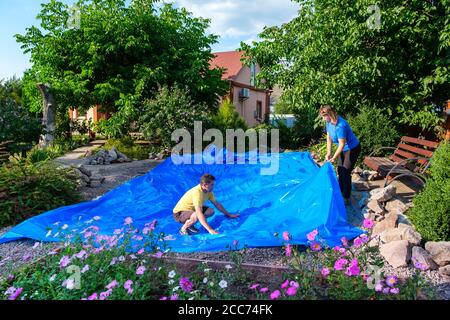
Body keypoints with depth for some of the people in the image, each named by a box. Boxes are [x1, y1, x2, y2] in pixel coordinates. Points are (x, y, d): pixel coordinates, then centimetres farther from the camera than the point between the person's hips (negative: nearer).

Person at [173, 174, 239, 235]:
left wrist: (228, 215, 11)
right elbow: (199, 213, -40)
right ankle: (183, 229, -9)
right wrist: (210, 230, -45)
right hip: (179, 213, -9)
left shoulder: (208, 191, -6)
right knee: (197, 215, -37)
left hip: (191, 210, 9)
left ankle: (190, 225, 4)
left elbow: (217, 204, 8)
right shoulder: (197, 192, -32)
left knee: (211, 211, -8)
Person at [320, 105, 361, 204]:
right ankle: (341, 192, 32)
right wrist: (328, 153, -8)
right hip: (343, 149, 9)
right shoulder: (329, 122, -8)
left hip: (352, 149, -9)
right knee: (340, 170, 15)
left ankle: (346, 198, 4)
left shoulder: (340, 125, -34)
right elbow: (329, 137, -1)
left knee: (345, 172, -7)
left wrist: (334, 157, -24)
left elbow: (342, 144, -29)